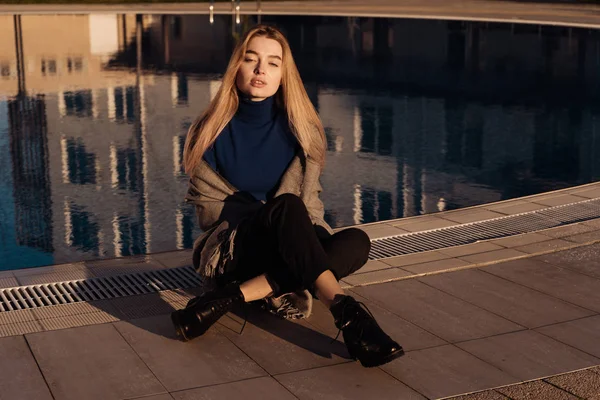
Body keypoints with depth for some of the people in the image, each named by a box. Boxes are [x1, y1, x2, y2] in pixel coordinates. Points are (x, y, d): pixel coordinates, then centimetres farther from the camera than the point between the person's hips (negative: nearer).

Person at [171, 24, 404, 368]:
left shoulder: (300, 129, 7)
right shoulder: (212, 132, 1)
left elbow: (309, 198, 10)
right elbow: (207, 205, 1)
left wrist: (299, 229, -11)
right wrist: (270, 217, -11)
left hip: (289, 248, 3)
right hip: (233, 250, -3)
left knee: (356, 241, -29)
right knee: (286, 206, -34)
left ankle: (228, 299, -38)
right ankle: (346, 313, -50)